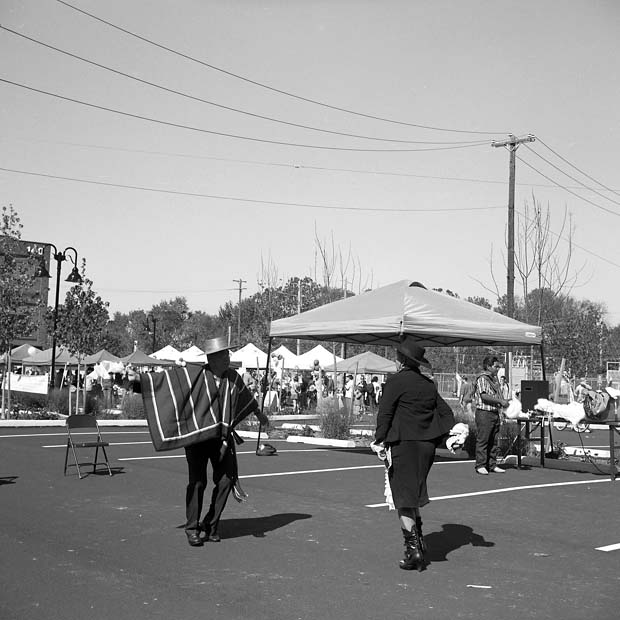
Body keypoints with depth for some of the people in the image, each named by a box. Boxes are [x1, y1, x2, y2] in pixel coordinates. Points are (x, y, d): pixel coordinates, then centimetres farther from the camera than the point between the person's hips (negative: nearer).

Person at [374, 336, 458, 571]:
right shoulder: (429, 384, 12)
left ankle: (413, 547, -4)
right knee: (413, 493, 22)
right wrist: (447, 435, 8)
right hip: (427, 445, 6)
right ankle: (418, 538, 26)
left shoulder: (396, 380, -7)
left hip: (404, 444, -6)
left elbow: (385, 413, -12)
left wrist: (380, 440, -12)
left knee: (403, 497, -1)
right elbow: (446, 412, 12)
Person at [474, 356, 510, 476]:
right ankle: (480, 465, 0)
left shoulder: (494, 378, 18)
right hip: (484, 412, -9)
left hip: (495, 412, 9)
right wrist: (500, 401, -19)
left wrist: (504, 401, 8)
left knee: (494, 441, 10)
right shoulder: (482, 378, -9)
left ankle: (492, 465, 16)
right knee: (482, 440, -5)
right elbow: (484, 396, -19)